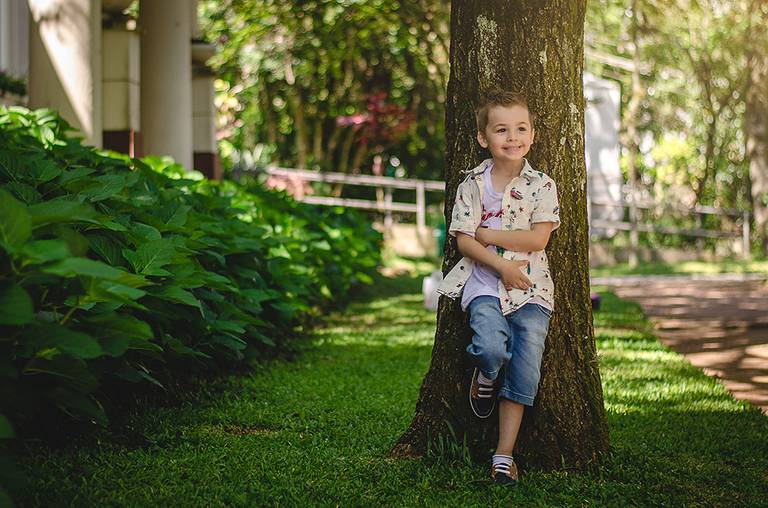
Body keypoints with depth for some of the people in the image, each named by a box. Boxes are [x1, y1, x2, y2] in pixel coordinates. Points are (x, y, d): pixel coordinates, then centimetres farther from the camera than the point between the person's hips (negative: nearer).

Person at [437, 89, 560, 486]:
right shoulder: (473, 184, 4)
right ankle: (484, 378, 12)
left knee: (526, 365, -10)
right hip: (485, 284, -1)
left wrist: (487, 234, -9)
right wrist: (500, 265, -16)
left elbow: (538, 238, -8)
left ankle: (505, 452, 0)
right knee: (492, 348, -27)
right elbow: (463, 241, -3)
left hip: (531, 288, 1)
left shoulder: (542, 186, 4)